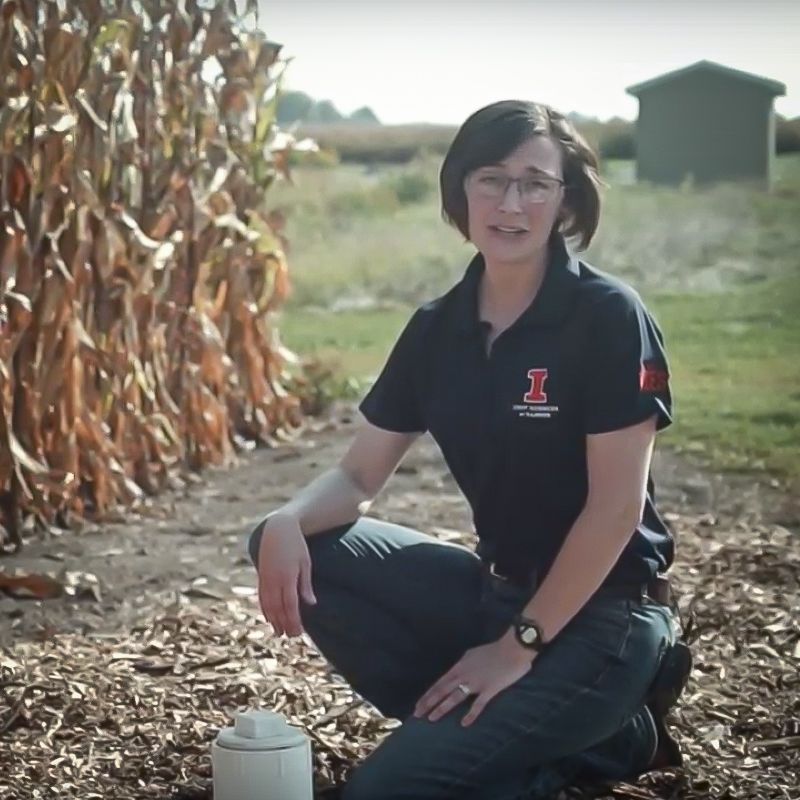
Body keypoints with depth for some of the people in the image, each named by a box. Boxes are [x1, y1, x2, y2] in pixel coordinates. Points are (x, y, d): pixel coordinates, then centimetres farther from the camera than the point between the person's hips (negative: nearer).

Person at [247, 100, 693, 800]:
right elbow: (359, 475, 5)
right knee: (294, 548, -5)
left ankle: (608, 735, 2)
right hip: (497, 587, 7)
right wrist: (289, 522, -18)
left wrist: (519, 645, -17)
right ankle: (485, 724, 0)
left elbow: (616, 505, -18)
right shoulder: (438, 328, 3)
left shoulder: (608, 316, -16)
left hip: (599, 611, -7)